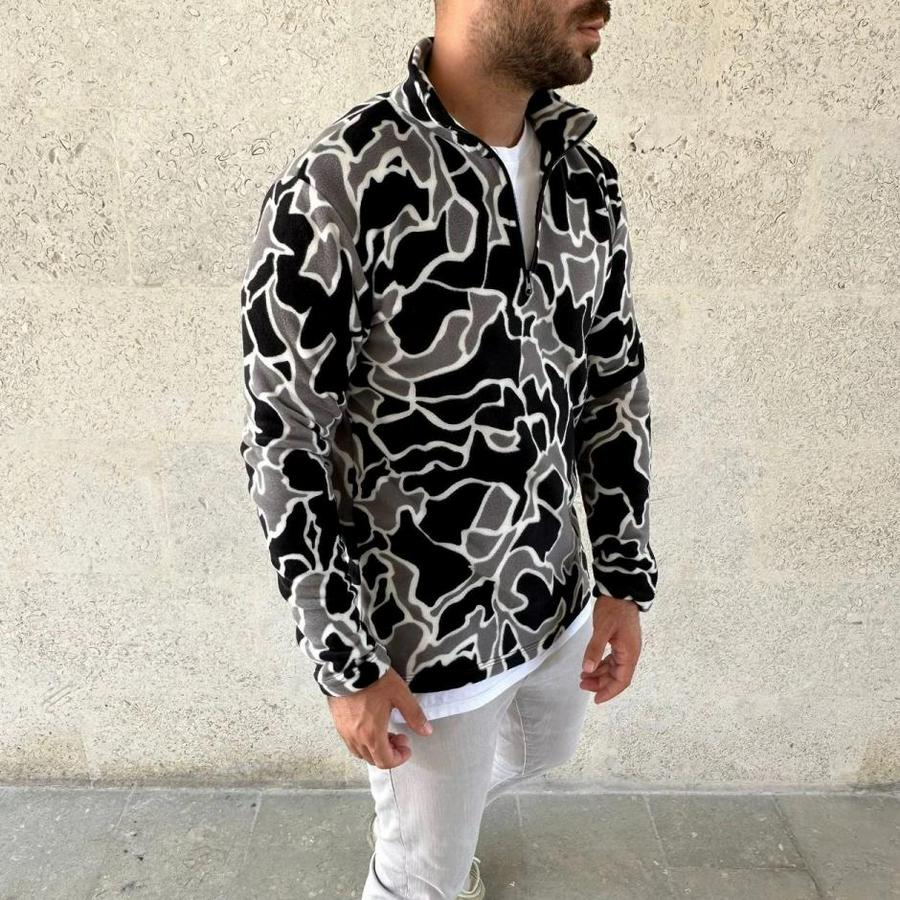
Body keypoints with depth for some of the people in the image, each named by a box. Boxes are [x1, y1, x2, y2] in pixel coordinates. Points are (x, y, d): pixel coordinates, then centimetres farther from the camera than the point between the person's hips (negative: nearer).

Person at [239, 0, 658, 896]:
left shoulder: (587, 181, -3)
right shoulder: (334, 191, -24)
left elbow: (613, 381, 5)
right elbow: (284, 449, -19)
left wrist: (623, 579, 4)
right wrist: (345, 667, -13)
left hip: (553, 595, 7)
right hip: (426, 629, -6)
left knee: (542, 748, 34)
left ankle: (409, 817, 65)